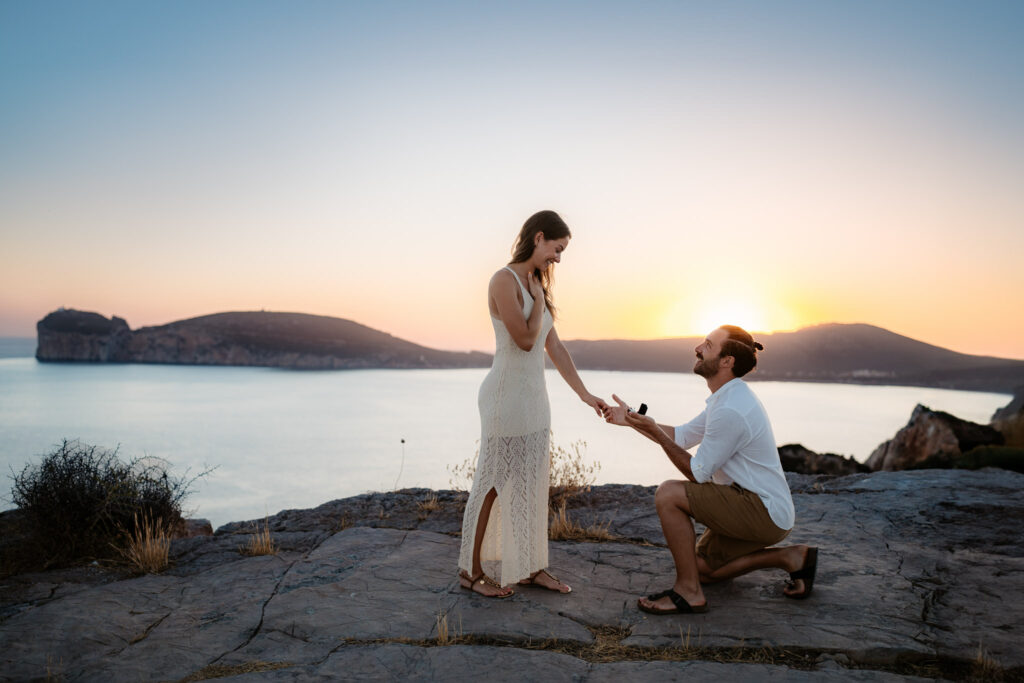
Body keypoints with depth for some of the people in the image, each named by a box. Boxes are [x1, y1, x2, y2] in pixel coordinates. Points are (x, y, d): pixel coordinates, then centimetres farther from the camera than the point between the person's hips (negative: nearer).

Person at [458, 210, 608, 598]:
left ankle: (530, 567, 24)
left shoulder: (537, 286, 13)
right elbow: (525, 339, -19)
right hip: (505, 395, -9)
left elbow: (554, 347, 14)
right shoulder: (504, 281, -13)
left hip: (534, 398, 9)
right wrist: (538, 302, -5)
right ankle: (471, 571, 14)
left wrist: (585, 394, 14)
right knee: (493, 483, 1)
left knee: (531, 483, 13)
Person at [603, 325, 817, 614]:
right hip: (763, 509, 10)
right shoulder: (728, 398, 8)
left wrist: (657, 434, -17)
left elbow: (697, 473, -18)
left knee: (668, 494, -21)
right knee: (702, 568, 18)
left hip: (765, 512, -10)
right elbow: (682, 435, 17)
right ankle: (790, 556, 19)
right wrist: (633, 419, 11)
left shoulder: (730, 409, -25)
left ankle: (688, 591, -11)